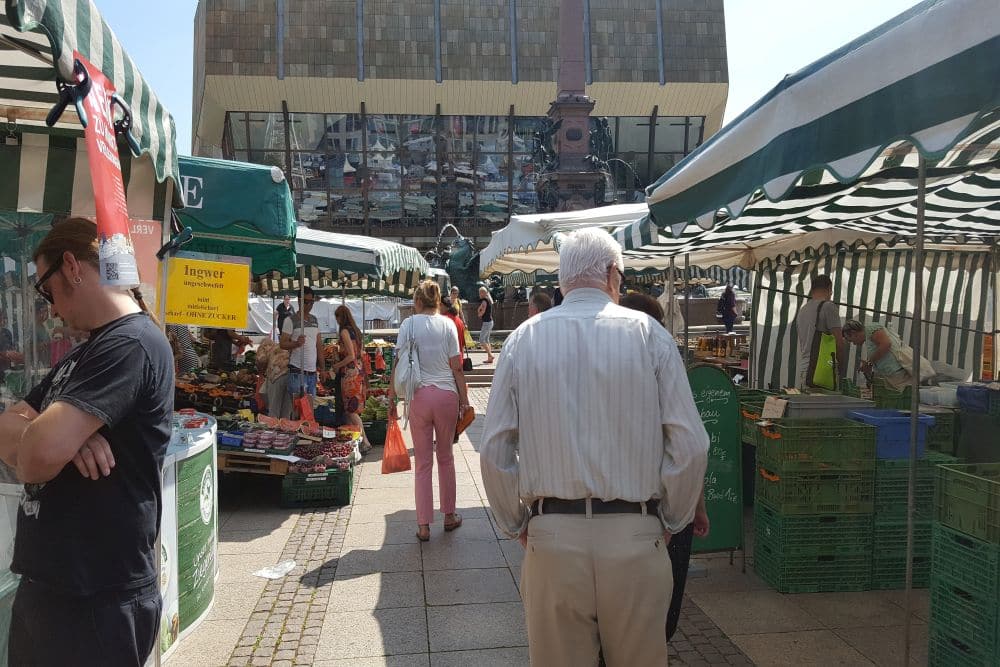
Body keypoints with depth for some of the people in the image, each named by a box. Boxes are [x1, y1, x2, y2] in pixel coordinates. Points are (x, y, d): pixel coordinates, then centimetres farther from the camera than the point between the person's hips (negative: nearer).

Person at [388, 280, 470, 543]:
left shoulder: (409, 324, -1)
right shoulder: (448, 325, 2)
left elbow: (399, 365, -4)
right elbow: (457, 367, 0)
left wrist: (391, 398, 3)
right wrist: (464, 398, 7)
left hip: (419, 395, -1)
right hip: (447, 395, 1)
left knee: (423, 462, 7)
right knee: (445, 457, 16)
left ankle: (423, 525, 9)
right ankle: (449, 515, 27)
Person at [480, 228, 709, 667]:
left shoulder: (523, 339, 0)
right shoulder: (648, 334, -4)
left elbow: (494, 451, -1)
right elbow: (689, 444, -5)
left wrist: (516, 525, 12)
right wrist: (672, 520, 9)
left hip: (551, 537, 1)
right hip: (635, 536, -1)